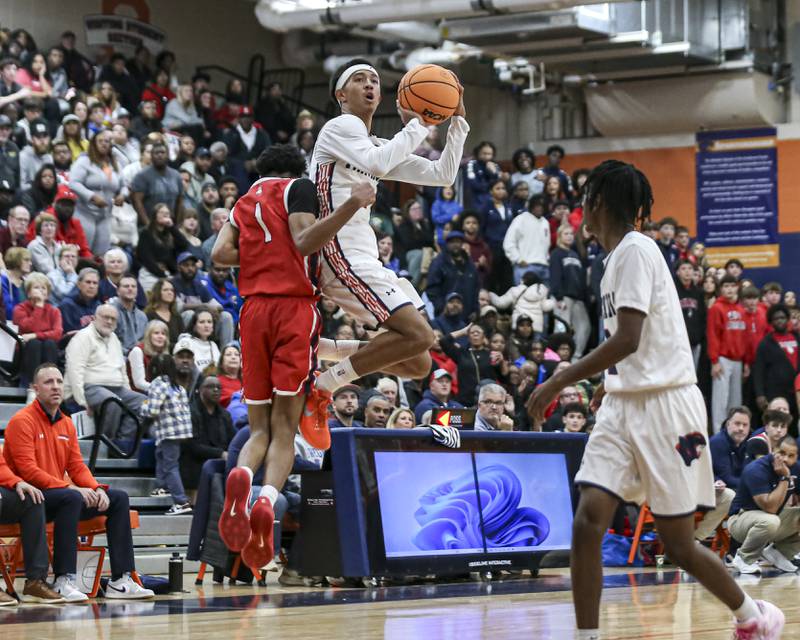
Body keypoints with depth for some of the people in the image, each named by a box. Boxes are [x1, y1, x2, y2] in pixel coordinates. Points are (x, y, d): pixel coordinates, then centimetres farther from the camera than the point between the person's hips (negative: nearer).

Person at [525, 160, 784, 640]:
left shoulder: (635, 249, -14)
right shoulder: (617, 255, 14)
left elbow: (627, 340, -23)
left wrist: (559, 382, -20)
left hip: (665, 403, -8)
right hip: (623, 403, 8)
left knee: (679, 544, 2)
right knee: (589, 522, -9)